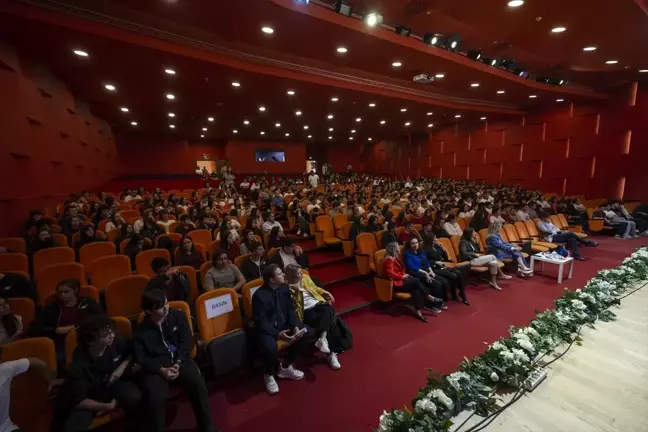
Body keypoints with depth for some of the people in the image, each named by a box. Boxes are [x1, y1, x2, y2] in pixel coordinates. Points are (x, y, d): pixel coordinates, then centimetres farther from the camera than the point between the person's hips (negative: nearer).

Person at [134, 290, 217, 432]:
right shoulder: (140, 331, 4)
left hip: (180, 360, 0)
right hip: (155, 367, 0)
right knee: (155, 399, -30)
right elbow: (141, 359, 0)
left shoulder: (178, 315, 5)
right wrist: (161, 370, -16)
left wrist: (178, 363, -11)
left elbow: (187, 341, 3)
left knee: (199, 385, -24)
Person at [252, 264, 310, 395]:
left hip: (284, 324, 6)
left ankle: (285, 367, 11)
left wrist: (295, 326, -16)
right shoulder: (259, 295, -23)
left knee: (305, 333, -10)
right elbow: (261, 322, -21)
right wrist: (278, 334, -32)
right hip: (266, 328, -6)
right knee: (270, 347, -35)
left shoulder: (284, 288, -5)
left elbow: (291, 310, 1)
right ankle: (268, 375, 3)